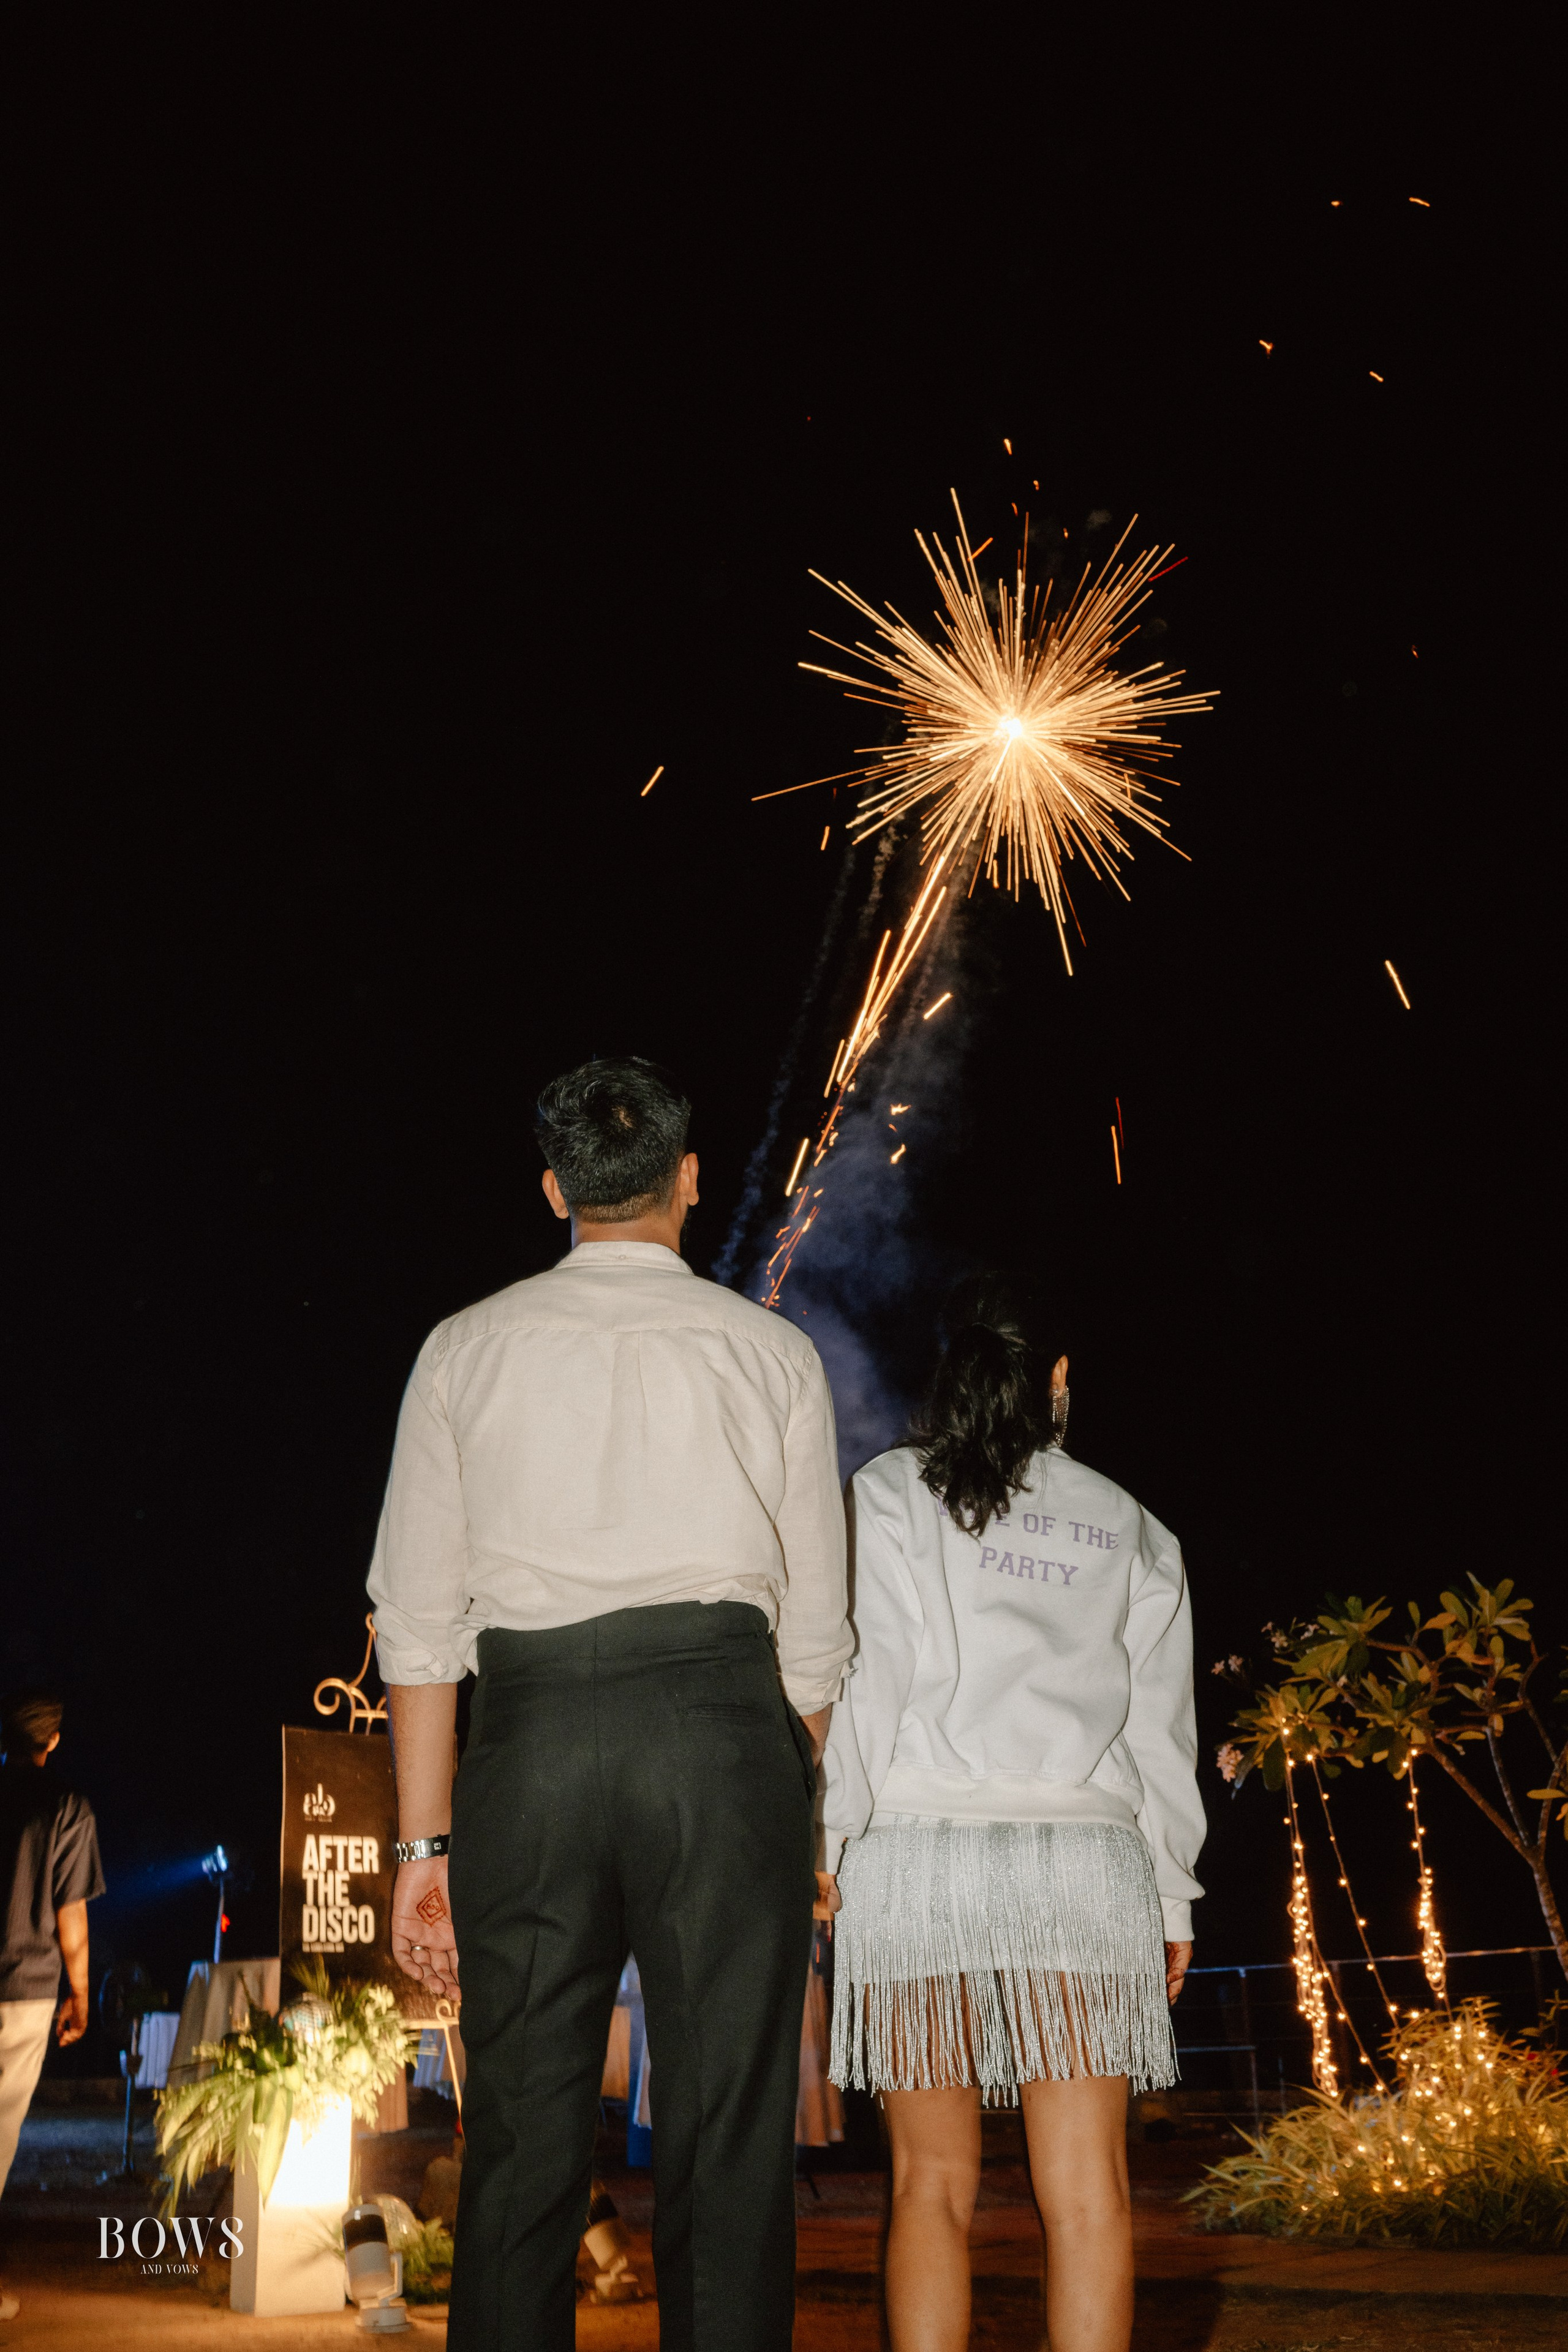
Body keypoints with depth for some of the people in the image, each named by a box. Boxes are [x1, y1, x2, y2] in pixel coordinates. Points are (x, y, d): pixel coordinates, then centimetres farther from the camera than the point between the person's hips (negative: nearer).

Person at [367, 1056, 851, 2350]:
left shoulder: (467, 1347, 12)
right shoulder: (772, 1349, 10)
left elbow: (418, 1615, 8)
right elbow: (815, 1626, 8)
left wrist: (428, 1841, 10)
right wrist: (800, 1817, 17)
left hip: (530, 1736, 1)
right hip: (722, 1722, -1)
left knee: (522, 2139, 7)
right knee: (728, 2142, 2)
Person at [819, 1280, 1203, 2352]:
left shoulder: (890, 1494, 7)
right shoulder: (1132, 1530, 15)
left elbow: (866, 1672, -4)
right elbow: (1161, 1725, 14)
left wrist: (828, 1839, -4)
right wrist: (1173, 1893, 18)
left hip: (918, 1850, -1)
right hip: (1082, 1858, 1)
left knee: (933, 2181, 5)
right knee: (1086, 2187, -1)